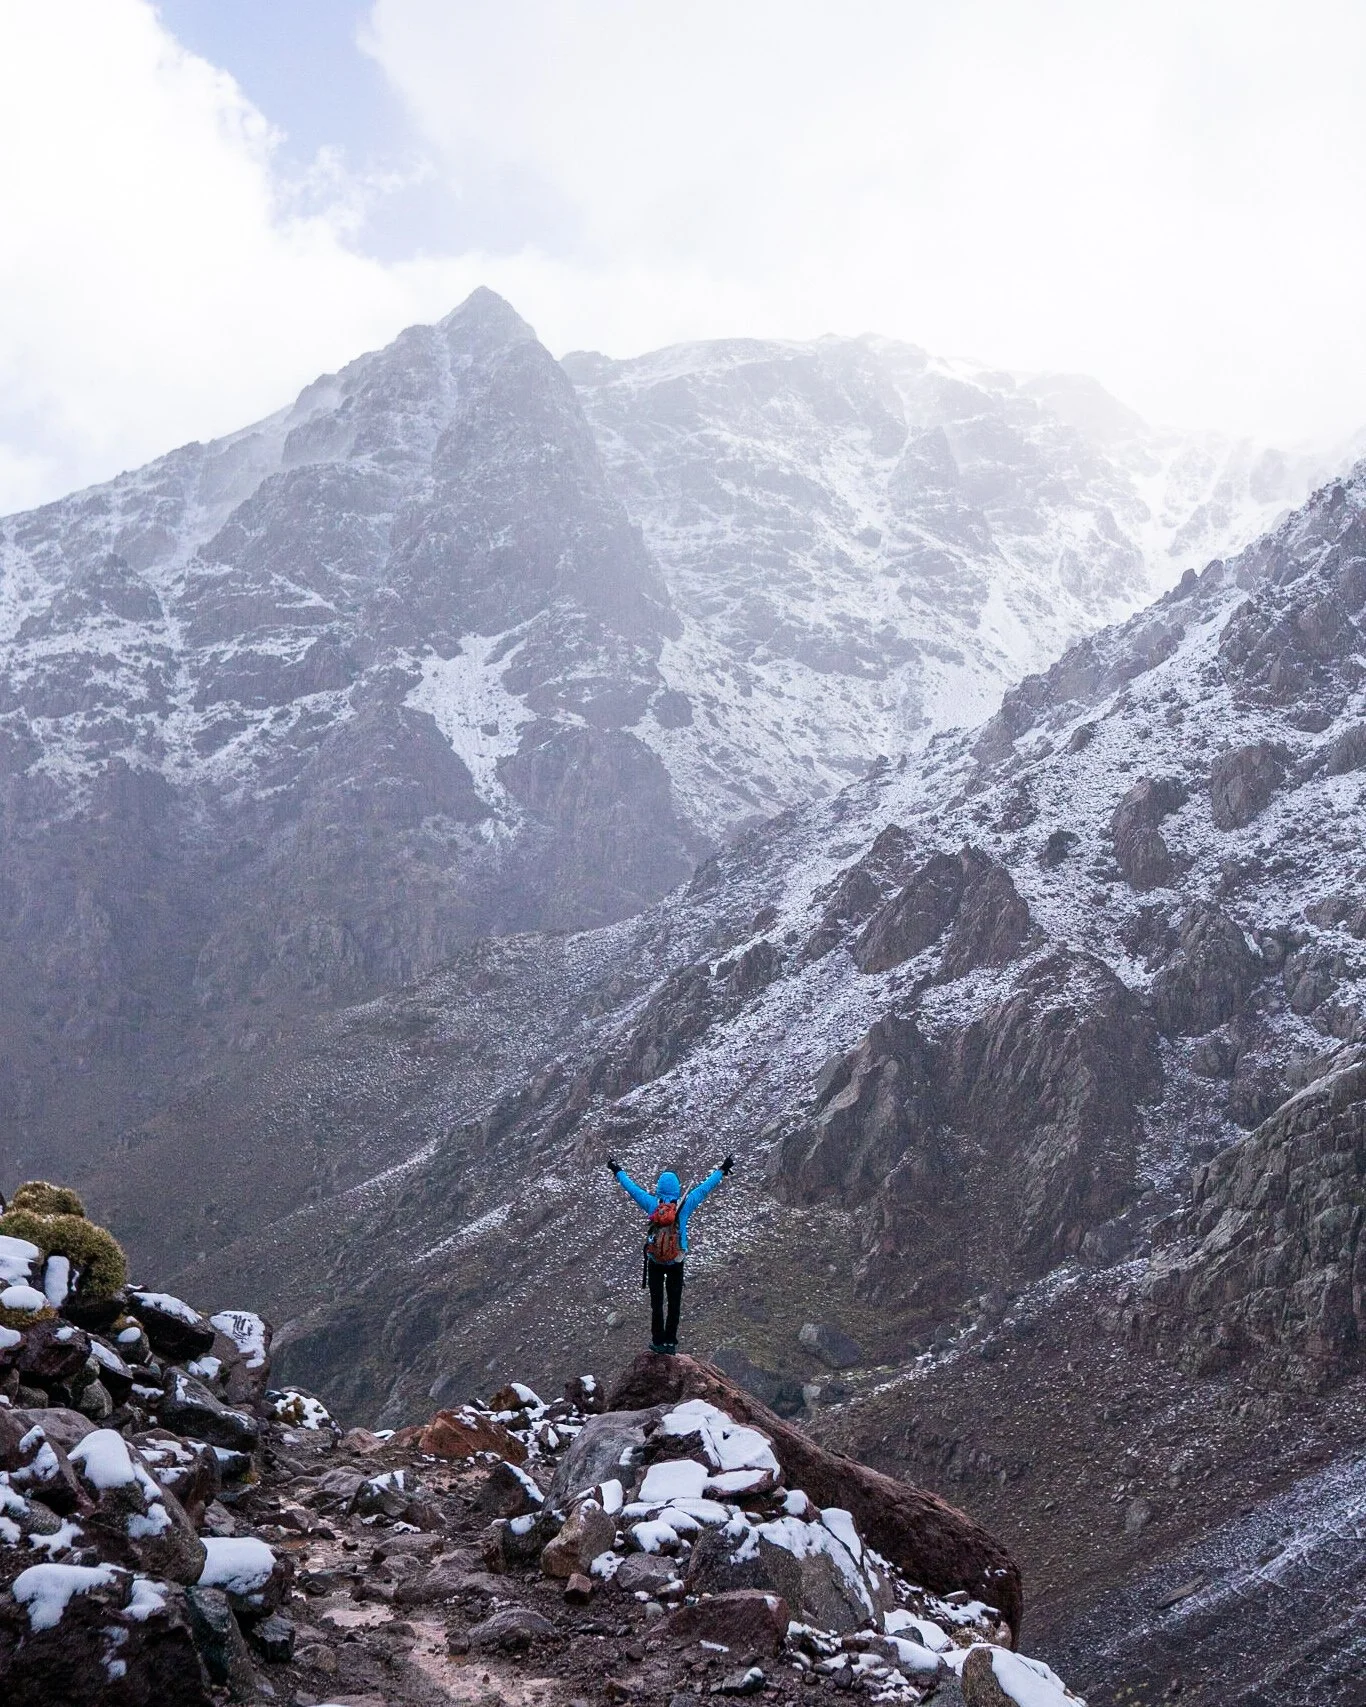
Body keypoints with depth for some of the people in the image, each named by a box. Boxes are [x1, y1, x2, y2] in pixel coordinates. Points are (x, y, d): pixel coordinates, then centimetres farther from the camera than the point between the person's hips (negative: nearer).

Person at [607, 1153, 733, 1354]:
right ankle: (670, 1342, 9)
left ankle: (658, 1341, 9)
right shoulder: (685, 1205, -9)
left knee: (656, 1303, 8)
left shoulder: (652, 1204, -8)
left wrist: (618, 1171, 20)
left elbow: (632, 1188, 4)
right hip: (677, 1262, 0)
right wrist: (722, 1171, 14)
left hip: (654, 1260, 0)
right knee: (674, 1303, 9)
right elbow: (705, 1188, 2)